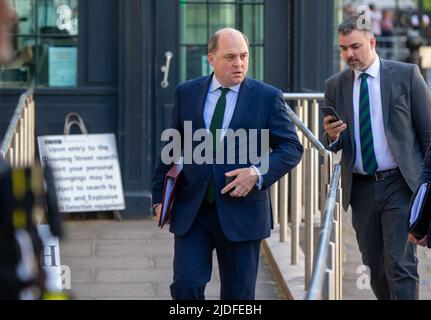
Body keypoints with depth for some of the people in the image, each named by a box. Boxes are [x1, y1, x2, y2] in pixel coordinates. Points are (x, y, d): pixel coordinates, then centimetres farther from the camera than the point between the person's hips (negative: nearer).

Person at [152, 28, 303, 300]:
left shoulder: (267, 97, -1)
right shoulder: (187, 93, 6)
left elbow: (292, 147, -2)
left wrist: (258, 173, -18)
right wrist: (160, 196, 9)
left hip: (241, 211, -1)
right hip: (191, 211, 1)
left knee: (238, 294, 7)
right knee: (186, 285, -9)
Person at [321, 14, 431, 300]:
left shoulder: (406, 75, -2)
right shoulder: (335, 86, 7)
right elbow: (331, 145, 11)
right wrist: (331, 135, -13)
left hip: (399, 184, -4)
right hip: (361, 188, 4)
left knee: (401, 264, -11)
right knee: (375, 265, 11)